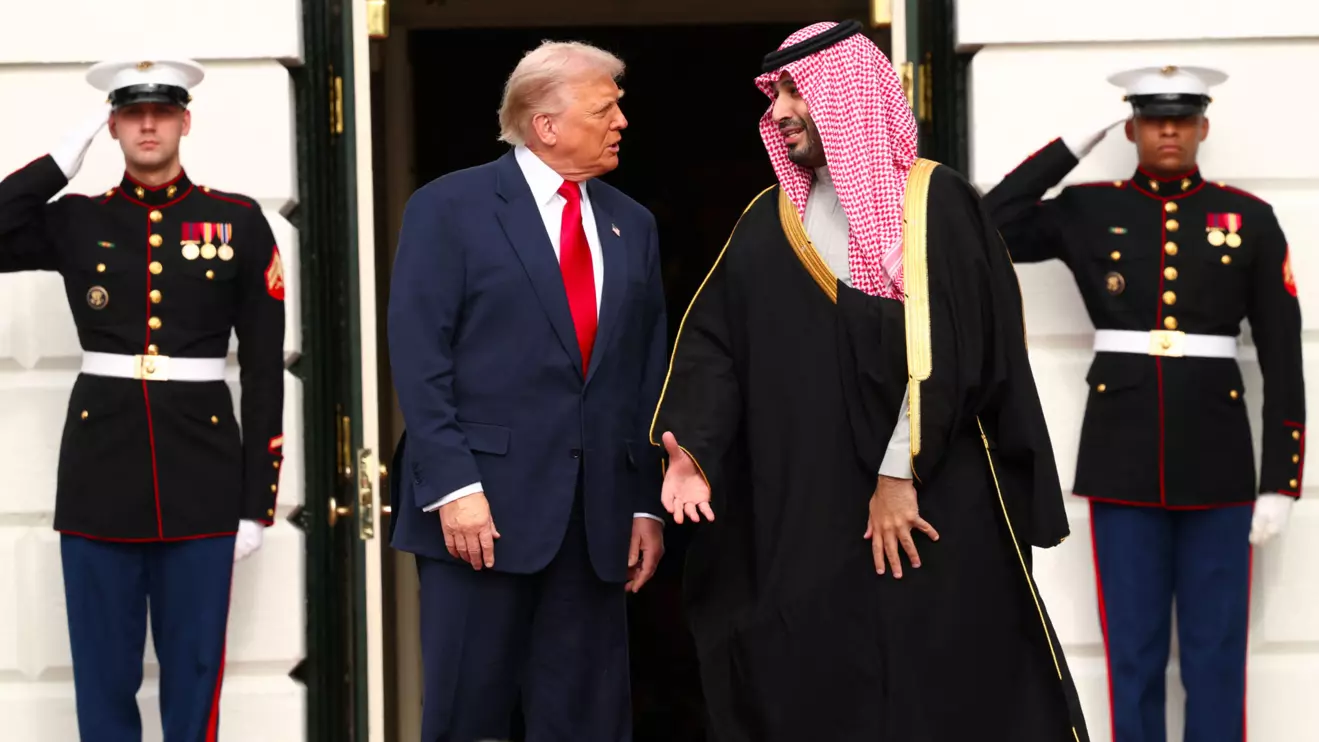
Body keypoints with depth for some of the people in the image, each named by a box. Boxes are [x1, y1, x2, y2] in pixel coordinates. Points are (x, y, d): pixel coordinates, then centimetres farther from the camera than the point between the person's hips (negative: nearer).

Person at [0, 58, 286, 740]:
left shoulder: (238, 223, 3)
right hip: (99, 475, 1)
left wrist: (256, 502, -2)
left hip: (201, 479, -1)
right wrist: (63, 159, -4)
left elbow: (264, 368, 2)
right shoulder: (75, 222, 7)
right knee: (103, 680, 6)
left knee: (193, 676, 6)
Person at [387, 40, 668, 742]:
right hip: (486, 505, -5)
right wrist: (452, 487, -16)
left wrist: (647, 503, 9)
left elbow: (648, 372, 14)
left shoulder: (632, 225, 14)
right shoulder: (449, 207, -2)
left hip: (600, 517, 5)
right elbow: (418, 360, -8)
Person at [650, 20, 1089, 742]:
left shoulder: (934, 202, -3)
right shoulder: (769, 221, 12)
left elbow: (944, 345, -11)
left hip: (928, 500, -4)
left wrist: (899, 473, -17)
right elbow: (714, 339, 5)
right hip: (800, 513, 4)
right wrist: (690, 444, -11)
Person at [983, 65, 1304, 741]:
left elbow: (1282, 356, 2)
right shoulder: (1088, 211, 5)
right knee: (1133, 650, 6)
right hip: (1123, 458, 0)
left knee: (1216, 653, 4)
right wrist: (1071, 147, -4)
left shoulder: (1249, 219, 3)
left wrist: (1280, 480, -3)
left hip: (1216, 461, 0)